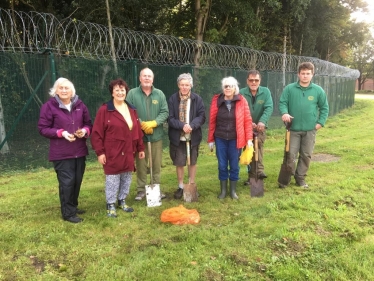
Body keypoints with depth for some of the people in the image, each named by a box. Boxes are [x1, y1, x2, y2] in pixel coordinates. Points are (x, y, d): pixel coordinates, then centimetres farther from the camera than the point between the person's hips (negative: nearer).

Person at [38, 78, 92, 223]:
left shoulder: (80, 105, 6)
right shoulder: (49, 106, -7)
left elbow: (89, 123, 12)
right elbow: (42, 128, -6)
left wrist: (85, 131, -11)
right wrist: (61, 133, -20)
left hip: (80, 151, 5)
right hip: (61, 153, -5)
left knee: (77, 180, 13)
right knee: (67, 182, -4)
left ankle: (73, 206, 32)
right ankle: (68, 213, 10)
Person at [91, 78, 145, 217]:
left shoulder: (131, 109, 9)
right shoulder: (104, 110, -9)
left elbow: (138, 130, 13)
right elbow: (96, 133, -10)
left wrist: (140, 148, 12)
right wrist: (100, 152, -13)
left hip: (128, 152, 6)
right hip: (112, 153, -6)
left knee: (127, 178, 14)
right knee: (112, 179, 3)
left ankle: (122, 201, 32)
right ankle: (111, 205, 18)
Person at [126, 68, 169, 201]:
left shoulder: (159, 94, 3)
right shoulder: (132, 93, -3)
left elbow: (165, 112, 0)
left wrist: (153, 123, -14)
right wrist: (142, 125, -13)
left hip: (156, 135, 2)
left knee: (157, 164, 10)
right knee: (141, 164, 6)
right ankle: (141, 190, 19)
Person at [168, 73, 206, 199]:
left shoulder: (197, 99, -2)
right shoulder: (172, 99, -4)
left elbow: (202, 116, -6)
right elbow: (170, 118, -7)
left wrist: (191, 125, -23)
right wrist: (182, 125, -22)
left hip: (193, 136, 1)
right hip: (177, 137, 0)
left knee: (192, 162, 13)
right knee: (179, 163, 9)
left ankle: (191, 185, 29)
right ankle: (180, 187, 25)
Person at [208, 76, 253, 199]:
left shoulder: (241, 101, -3)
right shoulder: (216, 100, -1)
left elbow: (247, 120, -2)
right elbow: (212, 121, 2)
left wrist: (249, 138, -7)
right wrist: (211, 139, 2)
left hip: (235, 139, -1)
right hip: (220, 139, 1)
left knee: (234, 165, 8)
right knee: (222, 165, 9)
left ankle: (233, 190, 24)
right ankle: (223, 190, 24)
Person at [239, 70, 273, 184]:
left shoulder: (265, 92, -8)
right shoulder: (241, 93, -11)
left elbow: (269, 108, -18)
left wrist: (262, 121, -33)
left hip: (260, 126, -1)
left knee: (259, 143, -26)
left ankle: (260, 170, -27)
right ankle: (251, 175, 19)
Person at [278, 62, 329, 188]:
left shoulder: (318, 90, 1)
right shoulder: (289, 89, -4)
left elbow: (324, 107, 8)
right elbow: (282, 102, -2)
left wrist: (321, 122, -1)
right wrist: (284, 113, -23)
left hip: (310, 129, 2)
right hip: (293, 128, -2)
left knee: (306, 155, 10)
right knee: (291, 154, 1)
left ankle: (300, 177, 25)